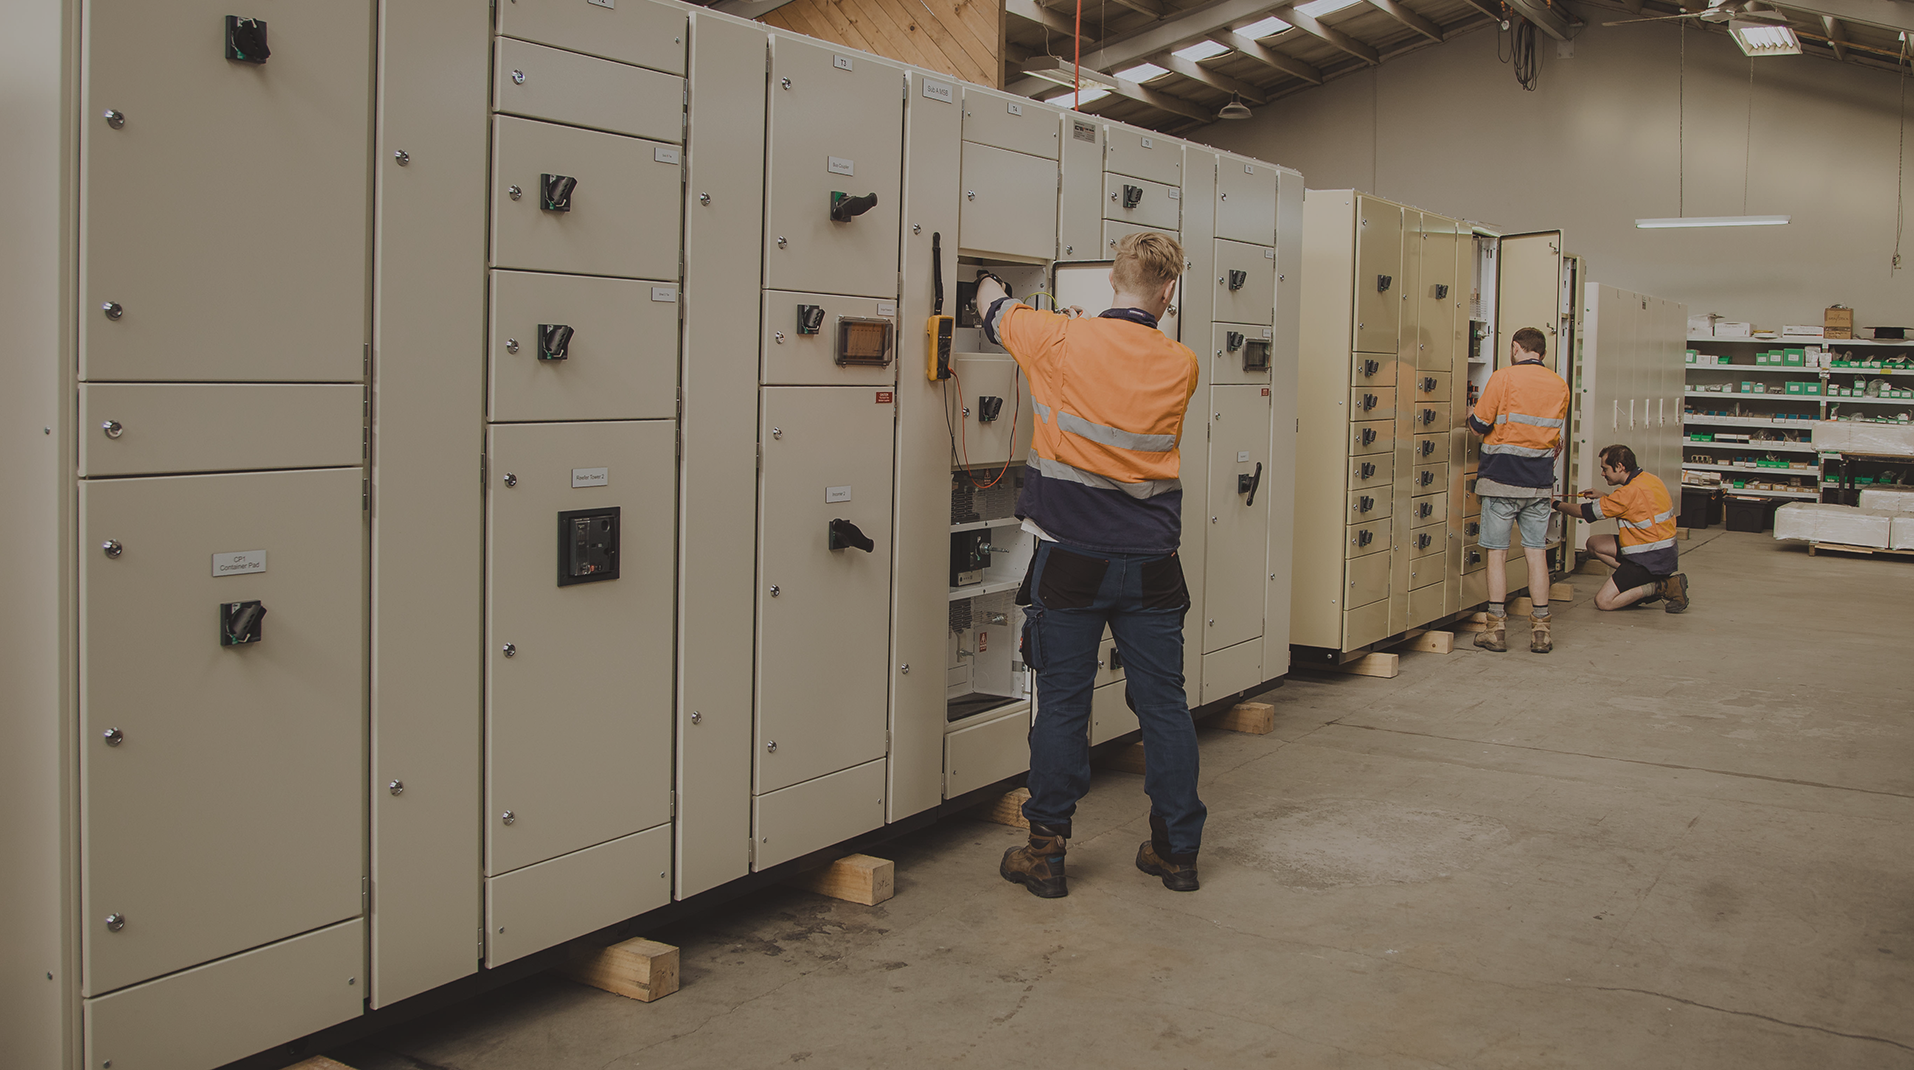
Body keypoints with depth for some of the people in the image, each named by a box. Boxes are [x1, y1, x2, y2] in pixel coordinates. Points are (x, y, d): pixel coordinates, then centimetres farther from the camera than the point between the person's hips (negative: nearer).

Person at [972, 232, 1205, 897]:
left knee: (1062, 704, 5)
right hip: (1152, 564, 2)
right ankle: (1177, 850, 19)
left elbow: (994, 306, 11)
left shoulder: (1063, 342, -8)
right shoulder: (1180, 365, -1)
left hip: (1073, 561, -2)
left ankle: (1046, 851, 12)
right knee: (1164, 704, 10)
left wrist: (988, 279, 33)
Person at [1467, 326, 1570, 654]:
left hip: (1502, 478, -4)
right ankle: (1541, 629, 8)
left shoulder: (1504, 378, -9)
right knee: (1537, 553, 7)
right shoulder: (1560, 385, 7)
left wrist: (1471, 415, 15)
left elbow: (1479, 425, -7)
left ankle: (1496, 627, 4)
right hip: (1540, 481, 4)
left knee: (1497, 553, 3)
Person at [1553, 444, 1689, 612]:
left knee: (1603, 601, -9)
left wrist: (1558, 505, 3)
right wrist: (1603, 497, 16)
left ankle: (1660, 586, -8)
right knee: (1594, 543, 14)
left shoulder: (1632, 491, -22)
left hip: (1651, 559, -10)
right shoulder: (1649, 478, 5)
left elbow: (1587, 512, -13)